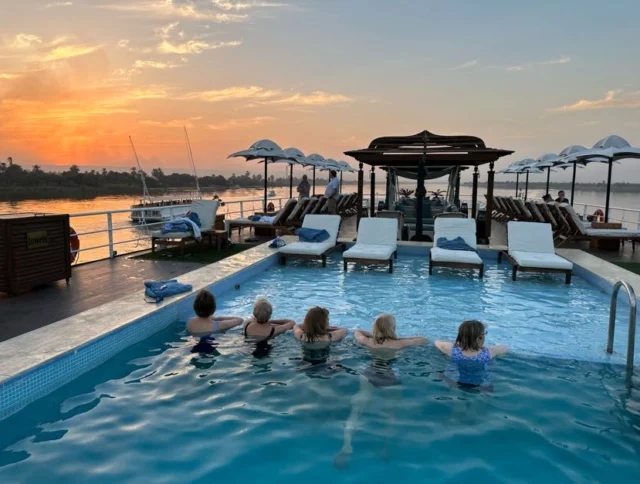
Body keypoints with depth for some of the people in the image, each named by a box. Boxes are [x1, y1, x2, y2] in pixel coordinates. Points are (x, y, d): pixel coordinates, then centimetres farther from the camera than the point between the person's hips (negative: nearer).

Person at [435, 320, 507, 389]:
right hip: (481, 387, -1)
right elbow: (505, 348, -1)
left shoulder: (452, 350, -21)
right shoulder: (488, 353, -23)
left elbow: (437, 342, 1)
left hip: (455, 384, 1)